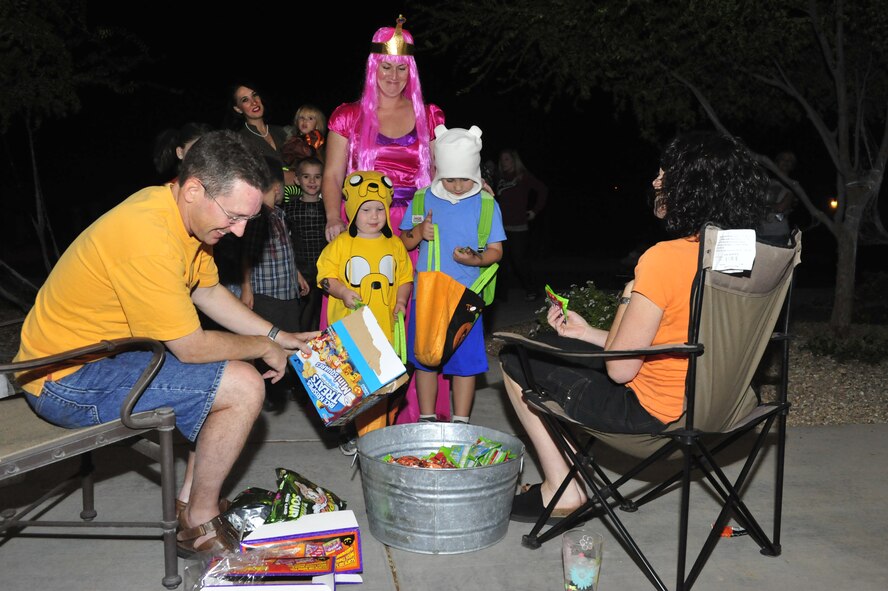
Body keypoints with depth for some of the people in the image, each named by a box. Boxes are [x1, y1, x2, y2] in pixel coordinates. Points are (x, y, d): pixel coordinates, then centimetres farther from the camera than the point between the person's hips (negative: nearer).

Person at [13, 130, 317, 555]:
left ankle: (190, 502, 17)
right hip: (66, 381, -10)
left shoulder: (182, 210, 0)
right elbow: (191, 348, -24)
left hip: (101, 353, 10)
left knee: (233, 369, 14)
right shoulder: (148, 237, -30)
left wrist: (278, 337, 7)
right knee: (244, 385, -18)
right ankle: (199, 525, 2)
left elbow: (209, 291, 13)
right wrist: (264, 348, -8)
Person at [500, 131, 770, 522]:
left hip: (653, 412, -9)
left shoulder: (664, 258, -26)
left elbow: (620, 368, -21)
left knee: (515, 359, 8)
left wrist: (628, 298, -6)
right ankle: (569, 471, 28)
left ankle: (561, 489, 15)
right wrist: (586, 332, 13)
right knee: (554, 349, 25)